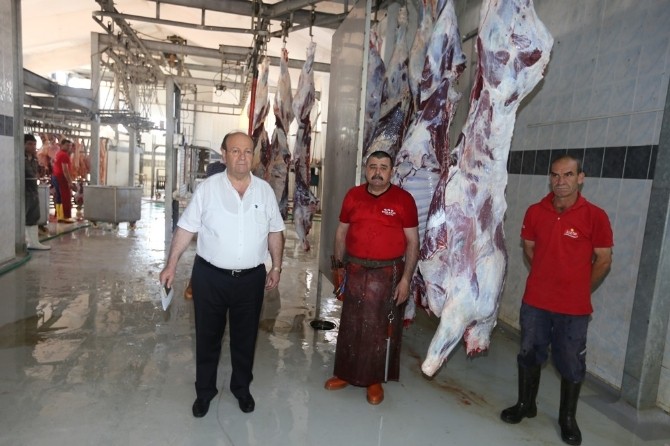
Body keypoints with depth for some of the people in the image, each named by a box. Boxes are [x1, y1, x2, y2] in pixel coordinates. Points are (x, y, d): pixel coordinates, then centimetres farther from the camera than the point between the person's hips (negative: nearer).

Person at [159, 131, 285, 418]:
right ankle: (204, 391, 34)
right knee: (207, 337, 13)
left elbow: (275, 232, 7)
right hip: (210, 277, -1)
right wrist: (171, 266, -4)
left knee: (245, 338, 15)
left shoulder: (265, 190, 1)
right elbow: (186, 229, -3)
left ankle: (242, 388, 36)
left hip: (251, 278, 2)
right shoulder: (207, 188, -6)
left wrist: (276, 267, 6)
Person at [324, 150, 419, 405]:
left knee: (381, 328, 8)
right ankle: (345, 373, 32)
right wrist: (340, 267, 6)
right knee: (351, 325, 14)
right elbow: (341, 233, 9)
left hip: (388, 273, -2)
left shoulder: (404, 200, -7)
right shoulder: (353, 196, 3)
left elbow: (413, 242, -6)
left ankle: (375, 380, 26)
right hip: (355, 270, 3)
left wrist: (405, 279, -11)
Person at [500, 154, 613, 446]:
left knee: (572, 365, 11)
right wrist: (548, 278, 12)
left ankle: (568, 419, 33)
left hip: (574, 308, -2)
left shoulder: (595, 216, -12)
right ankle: (525, 405, 38)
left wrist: (579, 290, 5)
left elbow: (604, 260, -3)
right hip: (535, 302, 3)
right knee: (529, 355, 17)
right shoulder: (535, 212, -3)